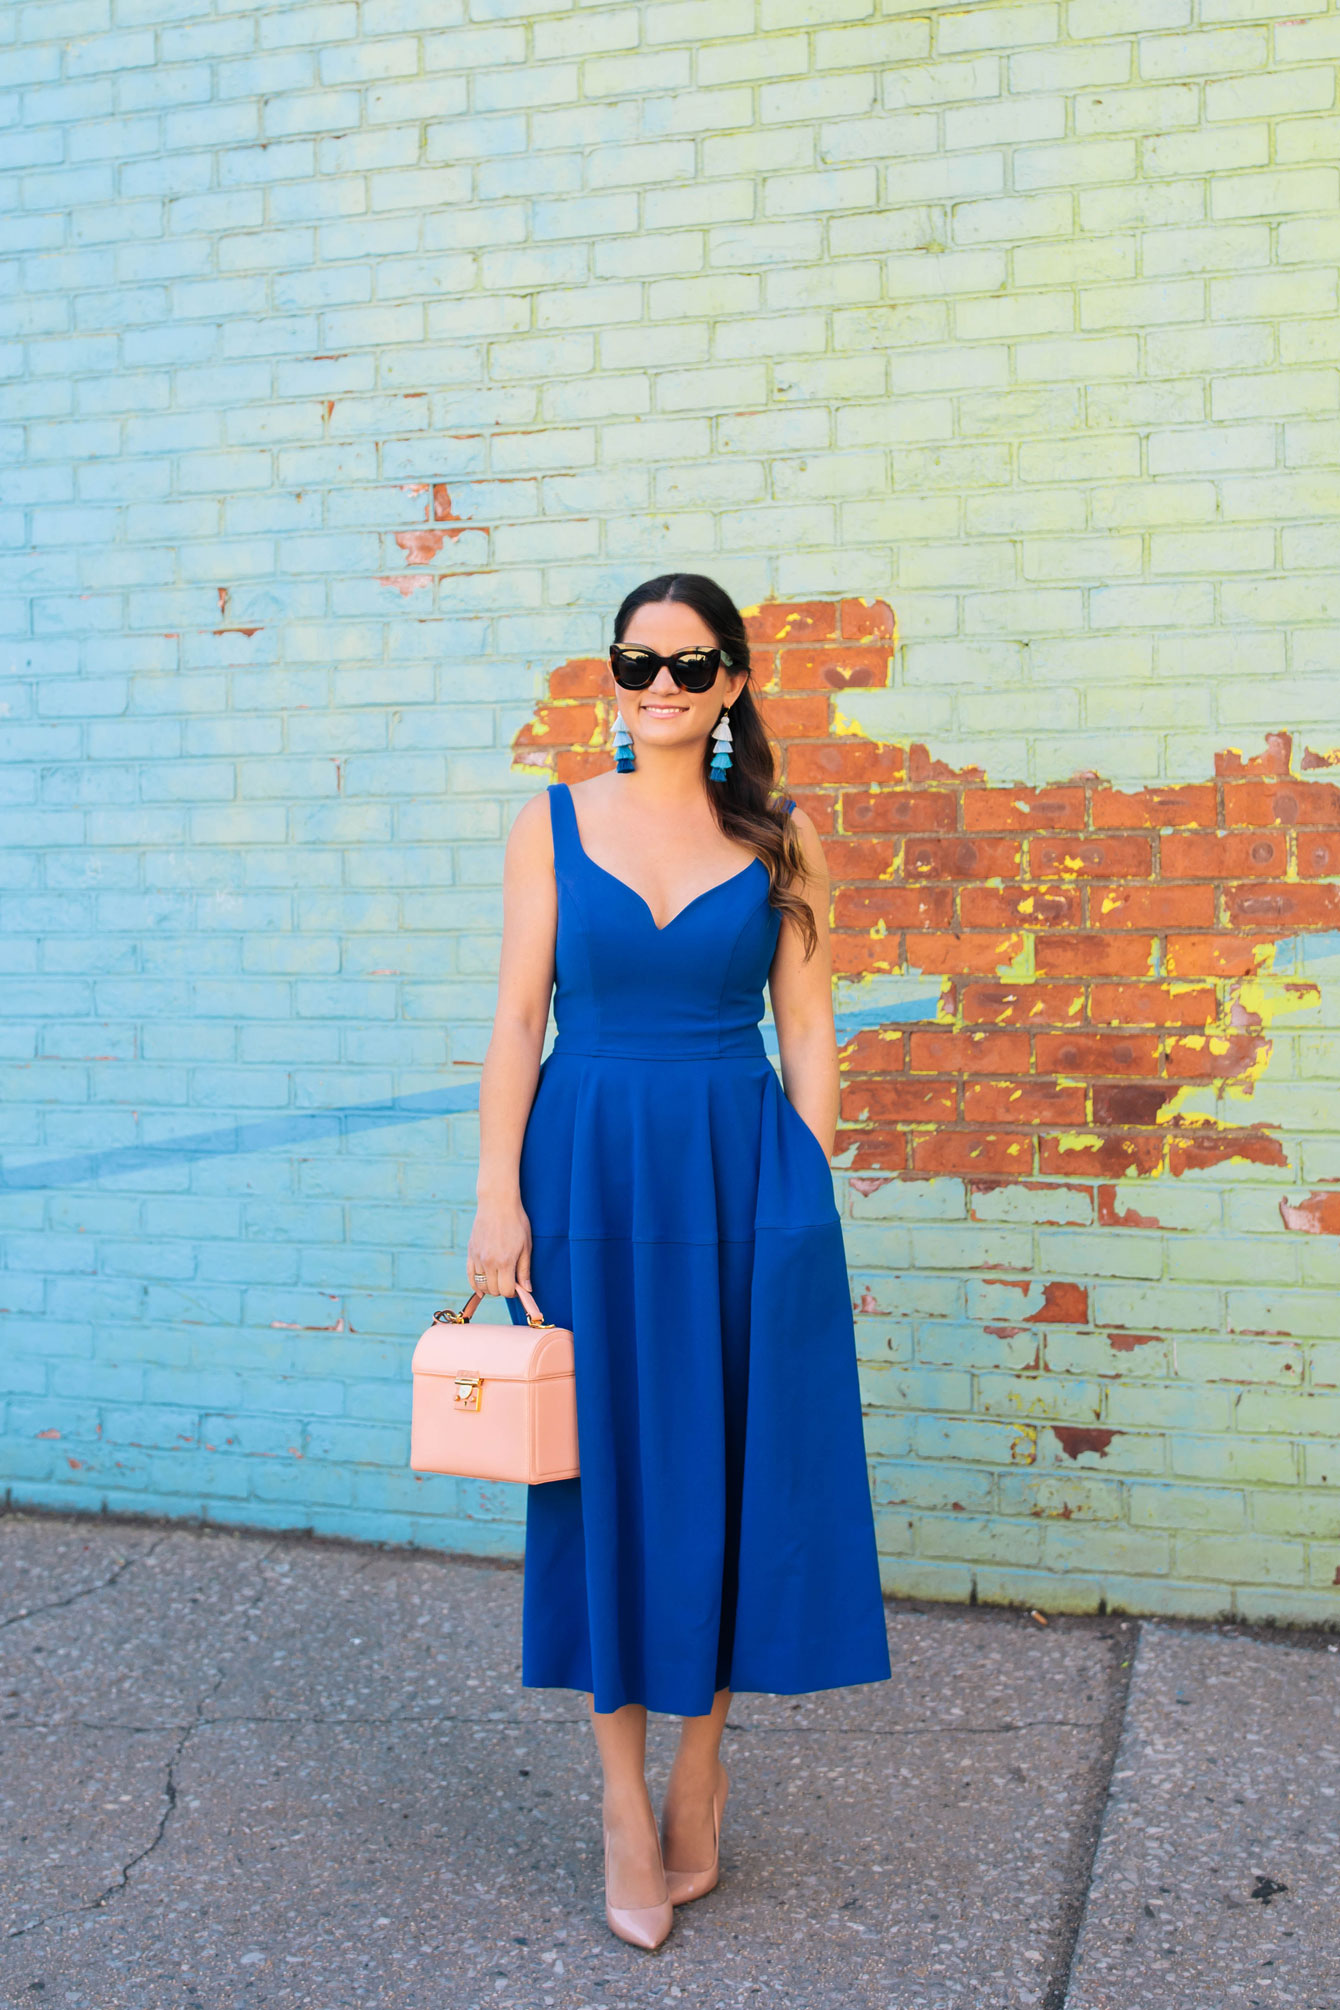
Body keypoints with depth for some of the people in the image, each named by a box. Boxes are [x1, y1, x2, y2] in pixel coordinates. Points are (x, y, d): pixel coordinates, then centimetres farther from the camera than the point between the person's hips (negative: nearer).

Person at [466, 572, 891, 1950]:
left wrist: (810, 1200, -2)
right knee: (609, 1471, 5)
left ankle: (700, 1768, 25)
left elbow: (805, 1030, 5)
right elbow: (517, 1018, 1)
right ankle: (627, 1809, 18)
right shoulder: (554, 823, 4)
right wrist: (499, 1198, -6)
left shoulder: (780, 839, 5)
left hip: (743, 1175, 1)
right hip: (589, 1172, 0)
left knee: (728, 1471, 6)